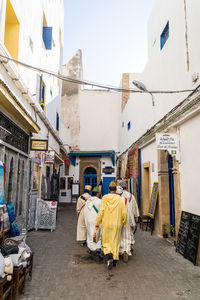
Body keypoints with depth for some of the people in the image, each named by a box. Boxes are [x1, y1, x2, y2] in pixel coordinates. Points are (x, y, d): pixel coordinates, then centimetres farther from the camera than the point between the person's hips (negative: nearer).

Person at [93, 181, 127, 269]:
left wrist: (96, 226, -8)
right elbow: (124, 214, -4)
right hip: (117, 225, 1)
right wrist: (124, 224, 13)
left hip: (106, 225, -1)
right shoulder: (120, 199, -3)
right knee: (115, 243, 17)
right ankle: (114, 260, 19)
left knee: (106, 244, 10)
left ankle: (109, 257, -13)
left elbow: (100, 213, -11)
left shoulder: (104, 198, -6)